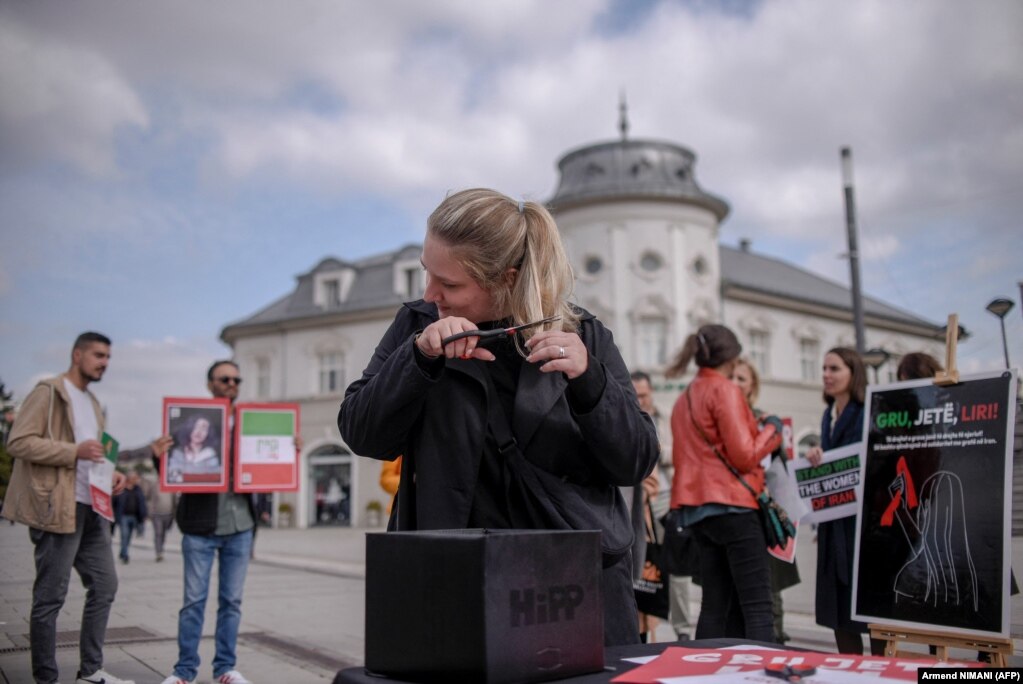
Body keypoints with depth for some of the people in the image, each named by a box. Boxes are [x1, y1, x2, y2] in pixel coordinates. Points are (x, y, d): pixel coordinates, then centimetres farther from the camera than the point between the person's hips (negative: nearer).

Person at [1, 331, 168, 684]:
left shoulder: (92, 403, 19)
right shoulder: (48, 392, -7)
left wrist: (111, 473, 7)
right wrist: (75, 451, -22)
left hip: (93, 508, 9)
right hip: (58, 508, -9)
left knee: (104, 585, 11)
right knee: (51, 596, 0)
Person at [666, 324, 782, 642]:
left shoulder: (683, 399, 17)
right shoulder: (725, 390, -7)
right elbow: (744, 455, -14)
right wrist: (771, 429, 2)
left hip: (696, 510, 8)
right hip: (732, 505, -8)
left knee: (715, 606, 9)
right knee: (757, 605, -7)